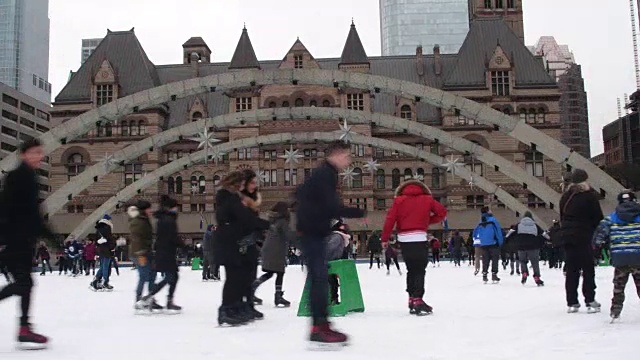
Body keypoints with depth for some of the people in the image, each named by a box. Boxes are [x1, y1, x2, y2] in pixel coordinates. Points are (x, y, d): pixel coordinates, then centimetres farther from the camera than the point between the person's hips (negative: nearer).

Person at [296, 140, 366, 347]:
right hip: (313, 231, -10)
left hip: (313, 230, 10)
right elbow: (332, 207, -23)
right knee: (319, 278, -12)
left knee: (318, 278, 9)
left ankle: (321, 326, 12)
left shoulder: (323, 174, 18)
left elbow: (301, 193, 30)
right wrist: (360, 213, -14)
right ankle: (320, 329, -12)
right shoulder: (326, 174, -14)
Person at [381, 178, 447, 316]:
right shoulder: (427, 199, 7)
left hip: (404, 239, 3)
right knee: (420, 270, -3)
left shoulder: (399, 200, 7)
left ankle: (412, 299, 16)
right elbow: (442, 212, 5)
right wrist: (429, 220, 16)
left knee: (411, 269, 15)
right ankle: (417, 300, -14)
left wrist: (385, 239, 3)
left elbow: (390, 219, -1)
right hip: (419, 238, -3)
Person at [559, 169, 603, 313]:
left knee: (571, 270, 8)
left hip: (567, 237, 5)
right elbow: (598, 217, -7)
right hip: (584, 237, -5)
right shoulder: (590, 195, -6)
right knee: (588, 269, 0)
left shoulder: (565, 196, 12)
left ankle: (572, 303, 9)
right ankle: (590, 302, -2)